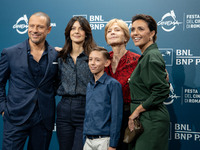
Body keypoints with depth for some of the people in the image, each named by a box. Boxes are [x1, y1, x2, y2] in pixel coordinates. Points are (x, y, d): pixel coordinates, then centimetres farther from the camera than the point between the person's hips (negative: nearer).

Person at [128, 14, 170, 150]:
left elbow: (161, 92, -23)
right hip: (146, 119, 10)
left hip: (151, 120, -10)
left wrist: (137, 110, -16)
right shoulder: (147, 56, 14)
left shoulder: (152, 57, -15)